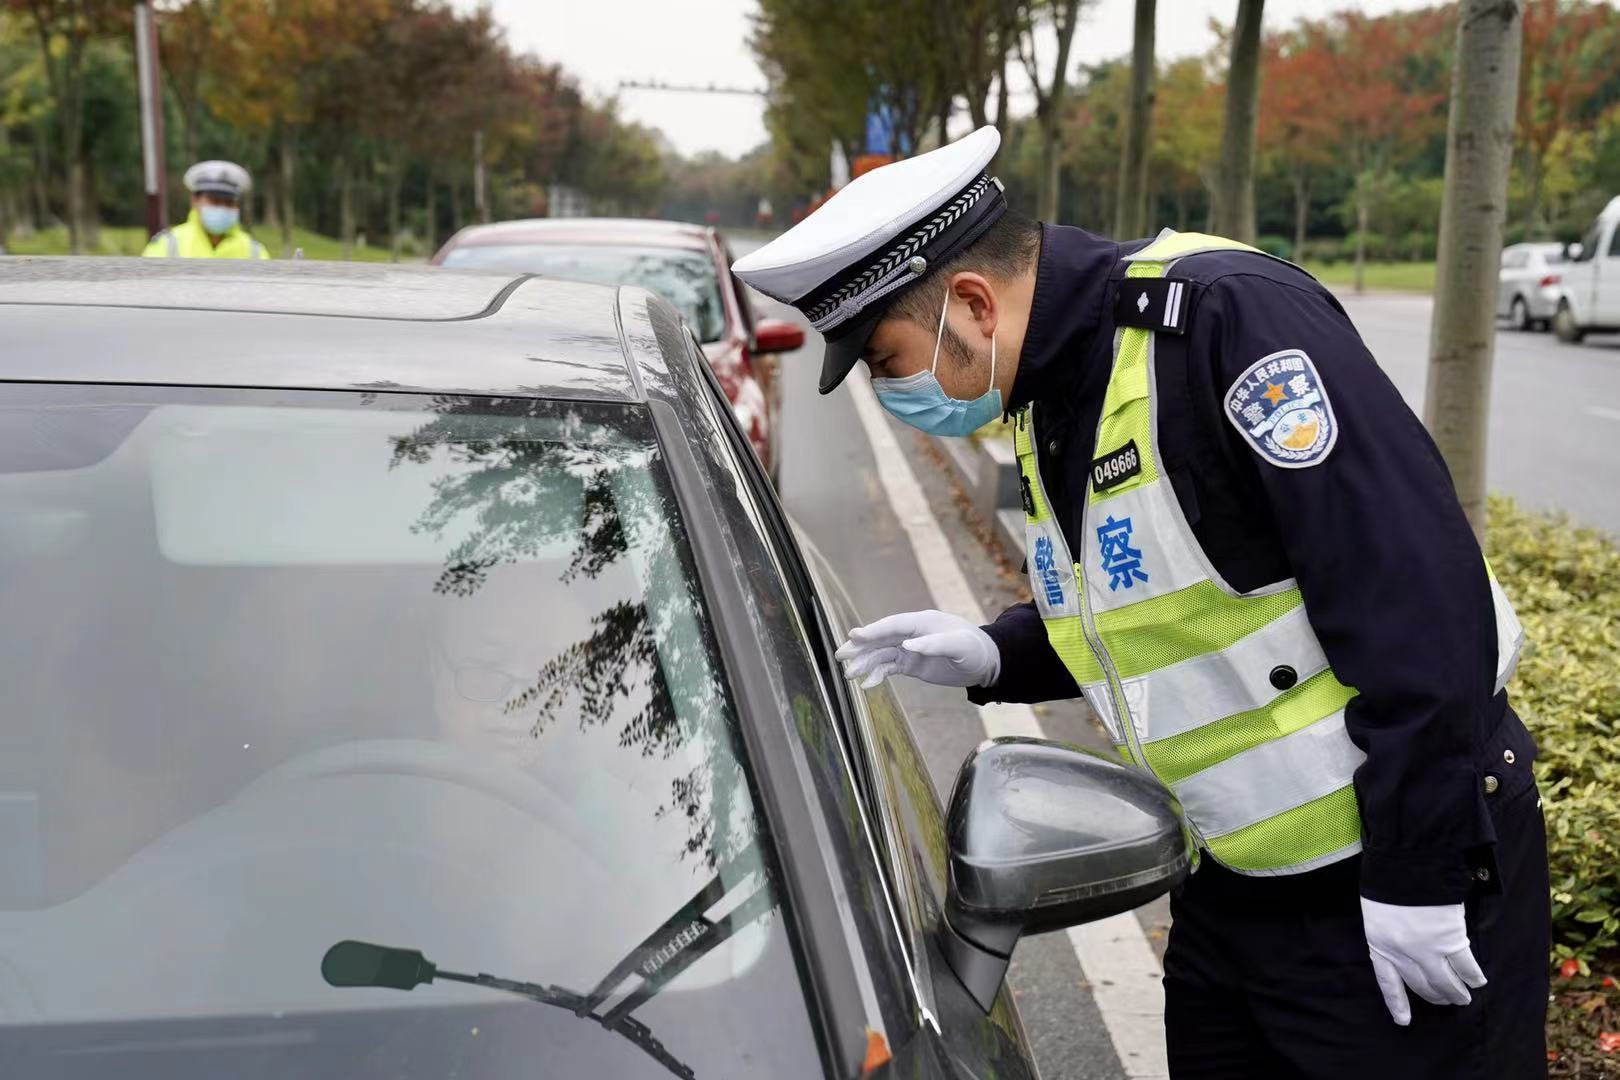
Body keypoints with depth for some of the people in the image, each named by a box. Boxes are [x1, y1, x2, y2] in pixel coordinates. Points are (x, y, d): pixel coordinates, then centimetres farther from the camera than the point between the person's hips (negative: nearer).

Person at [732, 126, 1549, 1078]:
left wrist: (1421, 873, -22)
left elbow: (1421, 598, -25)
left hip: (1408, 867, -8)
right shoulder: (1048, 399, 5)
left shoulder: (1228, 317, -22)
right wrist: (997, 657, 2)